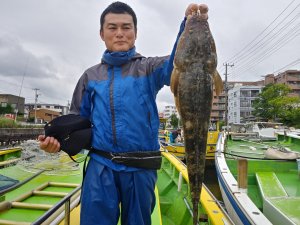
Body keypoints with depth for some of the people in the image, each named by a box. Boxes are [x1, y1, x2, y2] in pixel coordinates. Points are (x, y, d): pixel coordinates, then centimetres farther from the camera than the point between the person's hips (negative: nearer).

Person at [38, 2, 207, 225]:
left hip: (140, 168, 0)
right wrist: (59, 140, -9)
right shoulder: (91, 76, 9)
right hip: (101, 166, 1)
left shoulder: (149, 68, 4)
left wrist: (189, 24, -33)